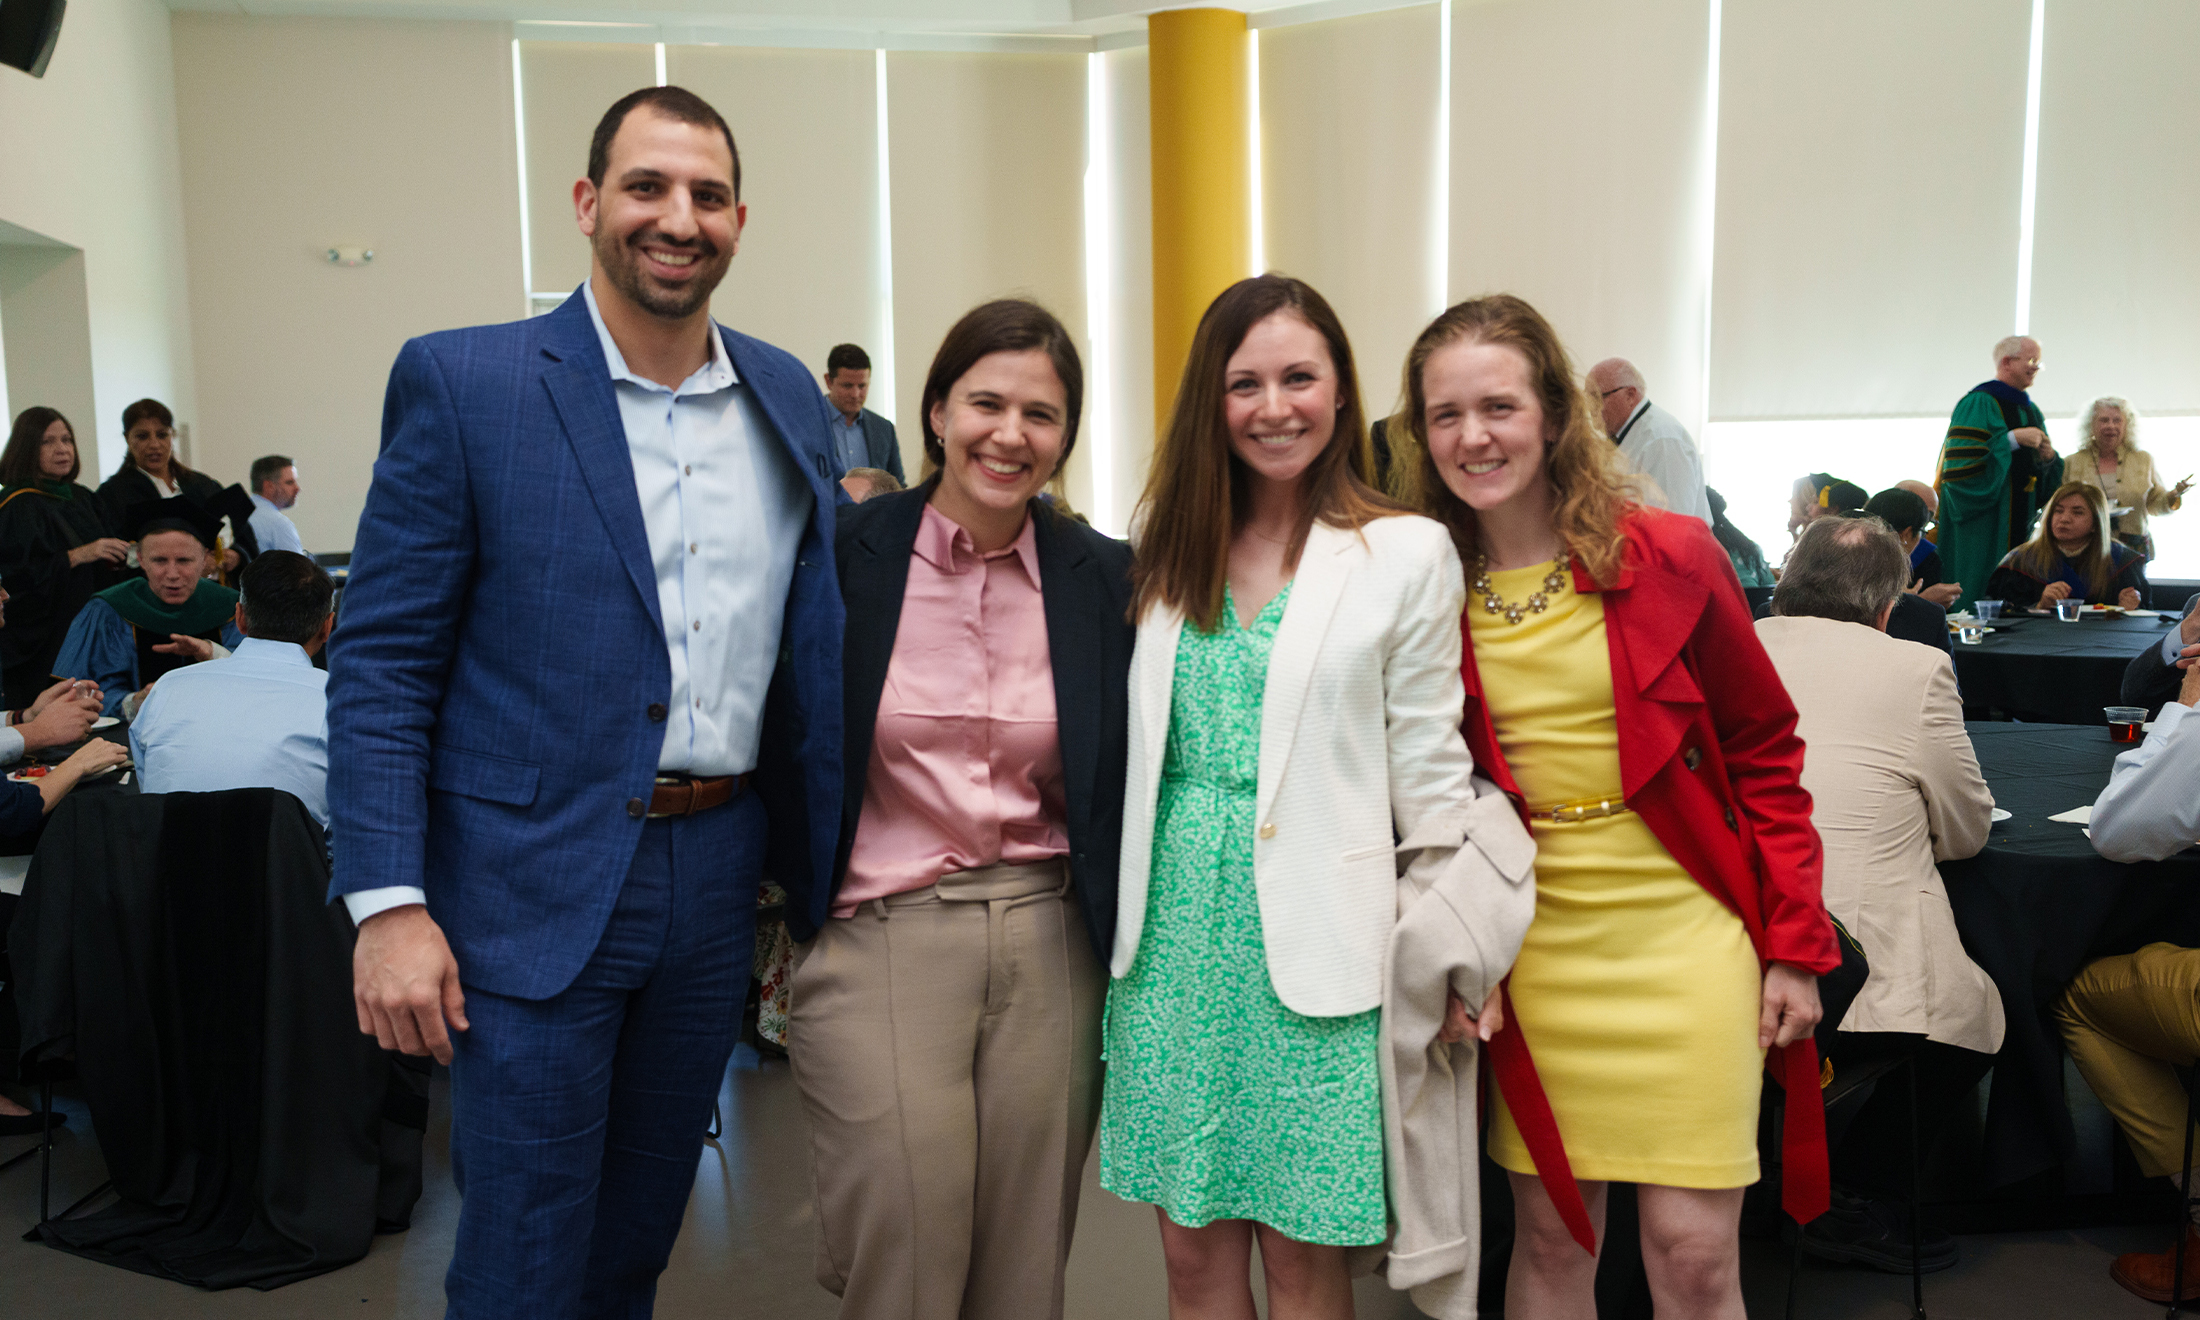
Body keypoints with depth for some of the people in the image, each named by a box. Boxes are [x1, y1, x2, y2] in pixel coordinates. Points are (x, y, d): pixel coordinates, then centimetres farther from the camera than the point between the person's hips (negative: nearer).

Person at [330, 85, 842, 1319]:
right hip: (534, 888, -4)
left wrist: (824, 871, 5)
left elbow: (815, 642, 9)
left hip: (718, 881, 4)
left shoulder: (789, 398, 5)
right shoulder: (462, 381, -7)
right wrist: (388, 904, -14)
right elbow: (380, 661, -8)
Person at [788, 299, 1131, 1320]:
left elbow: (1130, 784, 8)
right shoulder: (842, 556, -3)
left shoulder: (1104, 577, 2)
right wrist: (791, 904, 1)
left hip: (1050, 949, 2)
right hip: (879, 942, -2)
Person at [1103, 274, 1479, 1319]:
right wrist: (1120, 928, 9)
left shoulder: (1408, 553, -3)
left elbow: (1429, 773, -1)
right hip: (1177, 925, 4)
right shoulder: (1170, 547, 9)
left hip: (1317, 943, -3)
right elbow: (1138, 750, 12)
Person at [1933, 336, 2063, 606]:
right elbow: (1963, 463, -20)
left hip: (2021, 528, 8)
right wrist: (2013, 439, -20)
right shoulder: (1978, 404, -7)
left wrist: (2048, 459, 1)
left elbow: (2049, 483, 23)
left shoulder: (2031, 411, 19)